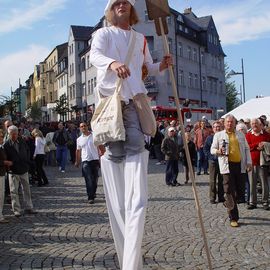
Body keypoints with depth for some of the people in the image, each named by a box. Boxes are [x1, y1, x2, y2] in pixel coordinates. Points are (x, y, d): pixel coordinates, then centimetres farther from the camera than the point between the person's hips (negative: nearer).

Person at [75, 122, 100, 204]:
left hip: (95, 160, 0)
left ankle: (93, 193, 29)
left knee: (95, 180, 8)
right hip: (85, 161, 0)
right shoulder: (79, 139, 10)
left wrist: (100, 158, 0)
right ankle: (90, 197, -8)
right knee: (88, 180, -8)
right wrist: (77, 161, 18)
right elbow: (78, 151, 18)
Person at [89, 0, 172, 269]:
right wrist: (112, 63, -33)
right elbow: (94, 54, -11)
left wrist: (161, 66, 8)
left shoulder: (140, 39, 22)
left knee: (135, 148, -12)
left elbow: (147, 68, 30)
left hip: (134, 99, 2)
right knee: (115, 153, -4)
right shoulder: (103, 33, 10)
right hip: (109, 98, -2)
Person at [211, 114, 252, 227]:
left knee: (237, 190, 8)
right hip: (227, 165, -4)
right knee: (230, 191, -7)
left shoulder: (240, 135, 16)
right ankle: (233, 218, -4)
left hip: (239, 165, 4)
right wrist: (218, 151, -15)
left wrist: (248, 162, 6)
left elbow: (246, 149, 17)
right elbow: (212, 149, 8)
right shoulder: (218, 135, 7)